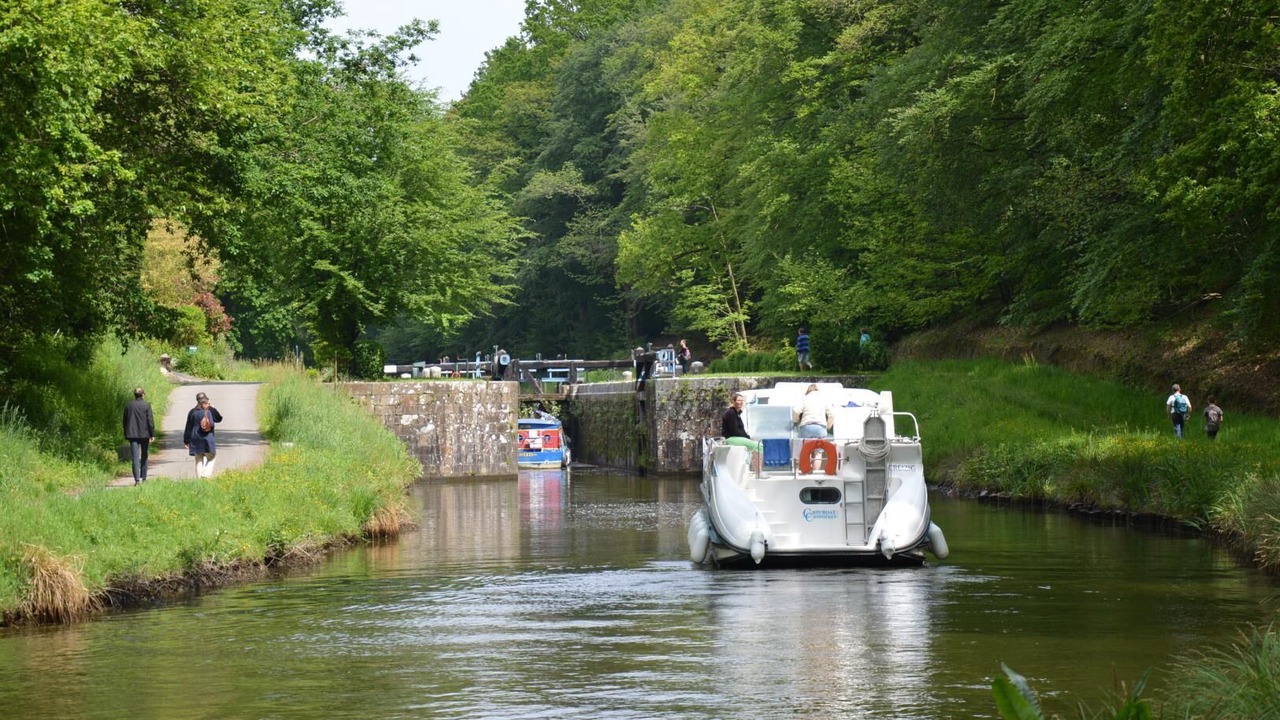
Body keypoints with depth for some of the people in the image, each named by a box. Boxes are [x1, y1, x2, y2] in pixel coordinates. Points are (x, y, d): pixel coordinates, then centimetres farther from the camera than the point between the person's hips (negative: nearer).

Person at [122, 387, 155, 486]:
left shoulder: (128, 406, 5)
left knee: (135, 457, -3)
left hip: (132, 434, 1)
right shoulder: (146, 405, -5)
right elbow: (150, 420, -8)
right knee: (144, 456, 14)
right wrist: (152, 434, -5)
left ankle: (137, 479, -13)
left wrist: (126, 435, 17)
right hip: (144, 434, -1)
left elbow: (125, 421, 10)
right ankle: (143, 478, 18)